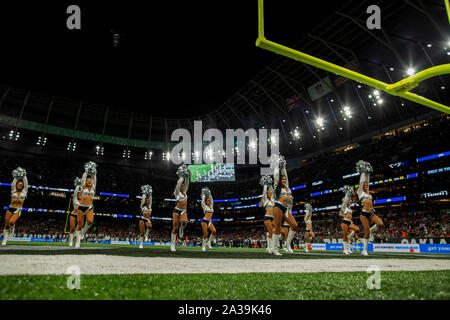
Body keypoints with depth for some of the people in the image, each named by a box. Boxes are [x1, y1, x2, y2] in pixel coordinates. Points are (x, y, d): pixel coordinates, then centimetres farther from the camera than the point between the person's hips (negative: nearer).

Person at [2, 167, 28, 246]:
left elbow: (25, 182, 4)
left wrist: (24, 176, 6)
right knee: (6, 224, 0)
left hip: (18, 210, -2)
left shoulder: (24, 192, 10)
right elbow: (13, 183, 3)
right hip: (10, 208, 2)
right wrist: (16, 176, 2)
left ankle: (12, 229, 8)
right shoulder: (13, 191, 13)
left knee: (11, 222, -26)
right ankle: (4, 240, 12)